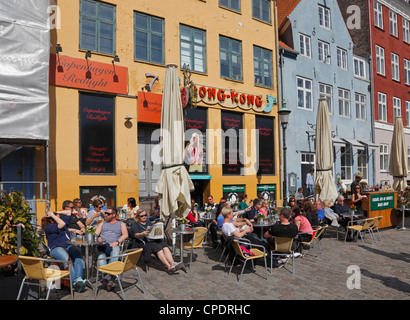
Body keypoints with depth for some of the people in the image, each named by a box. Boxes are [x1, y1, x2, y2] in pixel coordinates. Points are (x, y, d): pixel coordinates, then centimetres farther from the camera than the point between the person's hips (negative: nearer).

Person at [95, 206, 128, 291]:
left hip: (114, 245, -1)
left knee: (115, 252, -39)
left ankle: (109, 274, -48)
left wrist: (117, 242, -9)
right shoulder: (102, 224, 32)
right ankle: (110, 280, -46)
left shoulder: (121, 224, 23)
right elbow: (95, 235, 19)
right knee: (100, 254, -36)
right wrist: (99, 239, -5)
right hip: (102, 245, 1)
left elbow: (125, 235, 7)